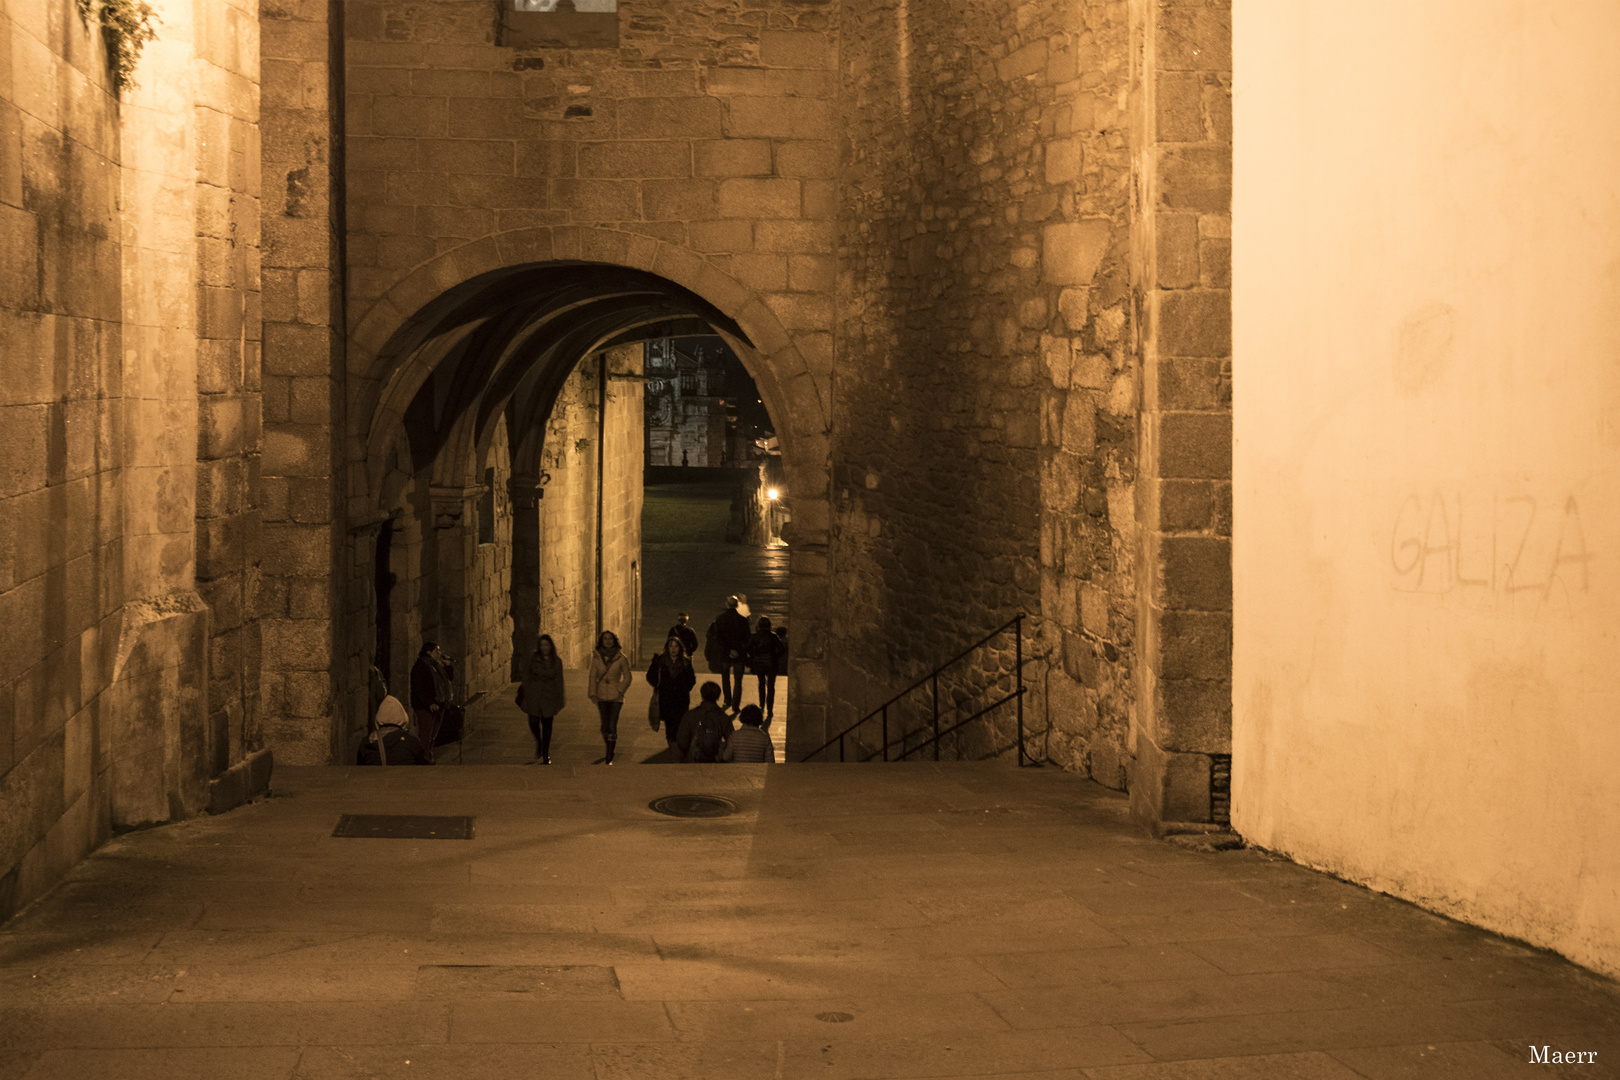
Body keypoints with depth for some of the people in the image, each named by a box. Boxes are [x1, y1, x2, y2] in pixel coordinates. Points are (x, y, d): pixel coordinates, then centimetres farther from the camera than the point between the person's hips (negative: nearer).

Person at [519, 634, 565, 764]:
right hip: (534, 695, 0)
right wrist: (525, 697, -1)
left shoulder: (556, 661, 5)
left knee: (547, 726, 1)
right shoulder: (532, 659, 2)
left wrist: (559, 702, 3)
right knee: (533, 723, -11)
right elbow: (526, 678, 4)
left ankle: (545, 756, 9)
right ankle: (539, 742, 22)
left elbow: (559, 681, 6)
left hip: (549, 696, 0)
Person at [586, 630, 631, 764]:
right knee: (605, 726, 9)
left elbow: (627, 677, 3)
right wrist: (593, 693, -2)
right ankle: (609, 753, 23)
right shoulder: (596, 657, 3)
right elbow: (592, 676, 7)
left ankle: (609, 758, -10)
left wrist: (620, 691, -7)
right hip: (602, 696, 3)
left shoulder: (621, 658, -3)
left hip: (615, 697, -3)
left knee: (612, 726, -11)